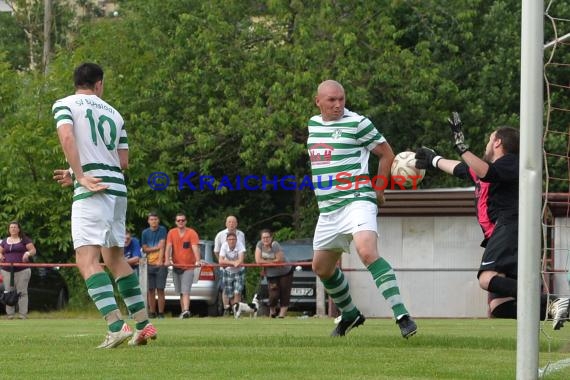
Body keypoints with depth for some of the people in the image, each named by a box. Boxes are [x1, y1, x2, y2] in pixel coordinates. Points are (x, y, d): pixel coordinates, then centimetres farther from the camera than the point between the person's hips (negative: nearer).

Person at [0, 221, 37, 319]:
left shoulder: (24, 240, 6)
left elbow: (33, 250, 2)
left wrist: (28, 253, -19)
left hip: (22, 270, -4)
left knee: (22, 292, -6)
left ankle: (23, 314, -6)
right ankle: (10, 314, 2)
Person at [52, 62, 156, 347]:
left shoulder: (64, 104, 4)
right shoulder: (113, 113, 19)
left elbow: (66, 137, -16)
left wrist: (81, 177, -15)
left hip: (92, 192, -6)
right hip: (118, 187, 6)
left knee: (87, 259, -12)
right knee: (115, 258, 19)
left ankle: (117, 327, -27)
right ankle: (143, 324, 20)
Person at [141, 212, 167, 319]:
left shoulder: (162, 230, 0)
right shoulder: (145, 233, 9)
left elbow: (162, 245, -9)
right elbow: (144, 249, 7)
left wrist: (160, 261, -17)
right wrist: (156, 248, -7)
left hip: (160, 264, -3)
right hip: (150, 264, 3)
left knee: (160, 289, -5)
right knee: (151, 290, 4)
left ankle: (161, 313, -2)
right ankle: (152, 313, 10)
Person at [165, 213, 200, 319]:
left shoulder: (192, 233, -7)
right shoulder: (172, 233, 3)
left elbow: (195, 247, -19)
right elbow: (168, 247, -5)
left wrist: (197, 261, -34)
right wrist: (168, 260, -22)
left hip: (188, 267, -4)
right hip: (176, 266, 4)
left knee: (185, 291, -16)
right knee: (181, 292, 11)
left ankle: (186, 311, -26)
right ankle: (183, 311, 19)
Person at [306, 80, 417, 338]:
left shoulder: (357, 123, -7)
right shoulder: (313, 124, 12)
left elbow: (387, 154, -1)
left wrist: (378, 191, -2)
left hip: (356, 200, -8)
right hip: (328, 209, 8)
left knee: (367, 252, -29)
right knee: (321, 267, 15)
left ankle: (402, 315, -32)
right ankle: (350, 314, 37)